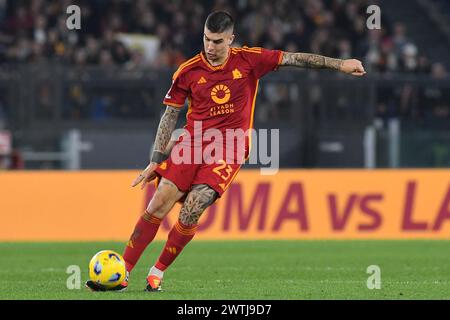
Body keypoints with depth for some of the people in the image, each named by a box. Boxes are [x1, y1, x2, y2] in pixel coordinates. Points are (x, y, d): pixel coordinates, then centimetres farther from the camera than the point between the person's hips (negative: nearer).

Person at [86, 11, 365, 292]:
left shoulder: (248, 60, -2)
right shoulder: (188, 71, 1)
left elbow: (293, 58, -1)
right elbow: (170, 116, 7)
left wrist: (339, 64, -6)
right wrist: (155, 162, 5)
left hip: (229, 149, -2)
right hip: (193, 142, 2)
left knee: (190, 211, -18)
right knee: (158, 205, -11)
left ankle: (158, 273, -3)